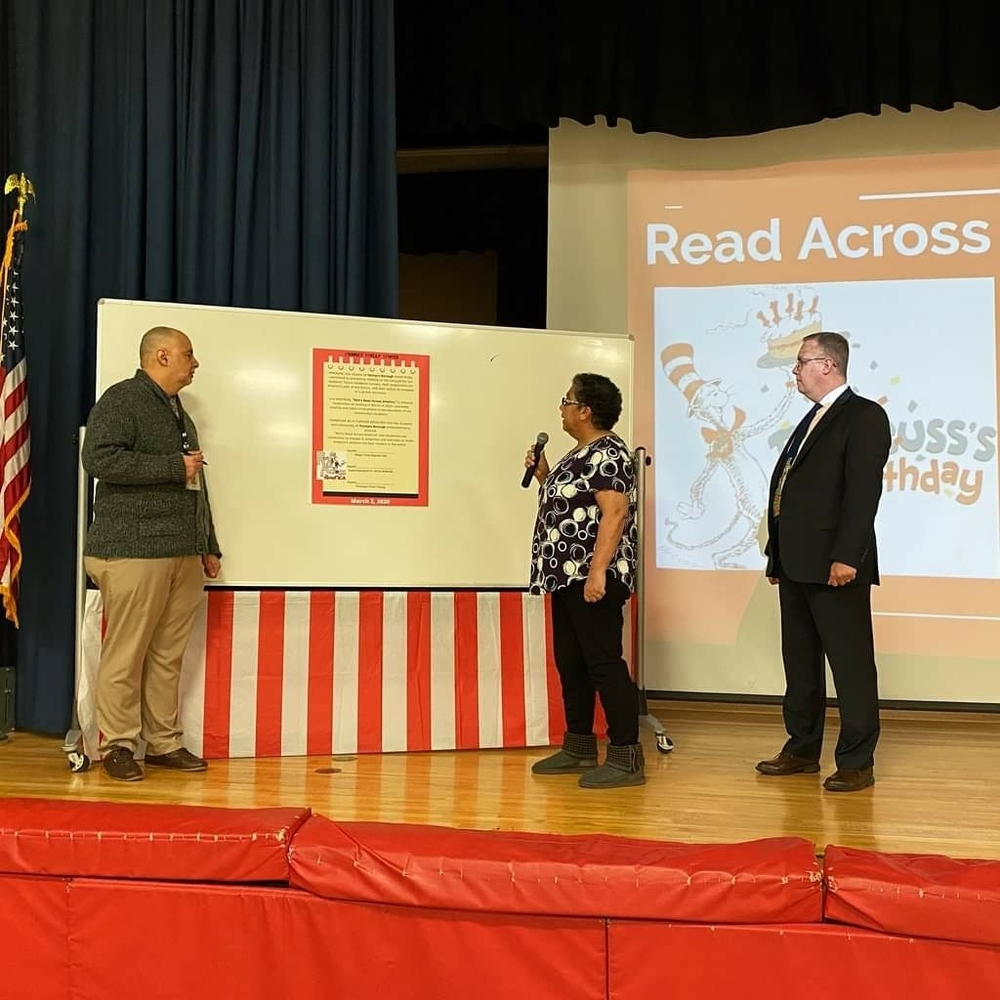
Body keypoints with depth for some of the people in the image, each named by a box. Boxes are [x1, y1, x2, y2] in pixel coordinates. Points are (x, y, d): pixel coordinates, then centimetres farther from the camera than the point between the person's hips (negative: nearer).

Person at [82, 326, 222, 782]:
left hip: (184, 554, 8)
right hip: (134, 551, -8)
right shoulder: (121, 400, -3)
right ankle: (118, 745, 4)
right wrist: (174, 467, -13)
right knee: (126, 654, -5)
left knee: (169, 654, 8)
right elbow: (99, 459, -18)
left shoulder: (178, 412, 24)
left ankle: (164, 743, 14)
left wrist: (209, 547, 23)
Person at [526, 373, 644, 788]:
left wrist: (597, 570, -27)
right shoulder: (580, 453, 18)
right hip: (567, 575, 11)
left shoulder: (607, 453, -13)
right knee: (570, 663, 13)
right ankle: (579, 749, 22)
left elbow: (615, 512, -21)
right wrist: (544, 476, 12)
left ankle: (626, 757, -6)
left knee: (603, 663, -9)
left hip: (592, 577, -11)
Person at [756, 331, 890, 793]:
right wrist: (776, 555, 16)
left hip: (834, 564, -9)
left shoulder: (864, 416, -7)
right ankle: (802, 750, 25)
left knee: (851, 663, -2)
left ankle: (857, 762, 5)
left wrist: (846, 557, -23)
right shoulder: (812, 419, 20)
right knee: (800, 661, 15)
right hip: (795, 563, 9)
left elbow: (864, 491, -17)